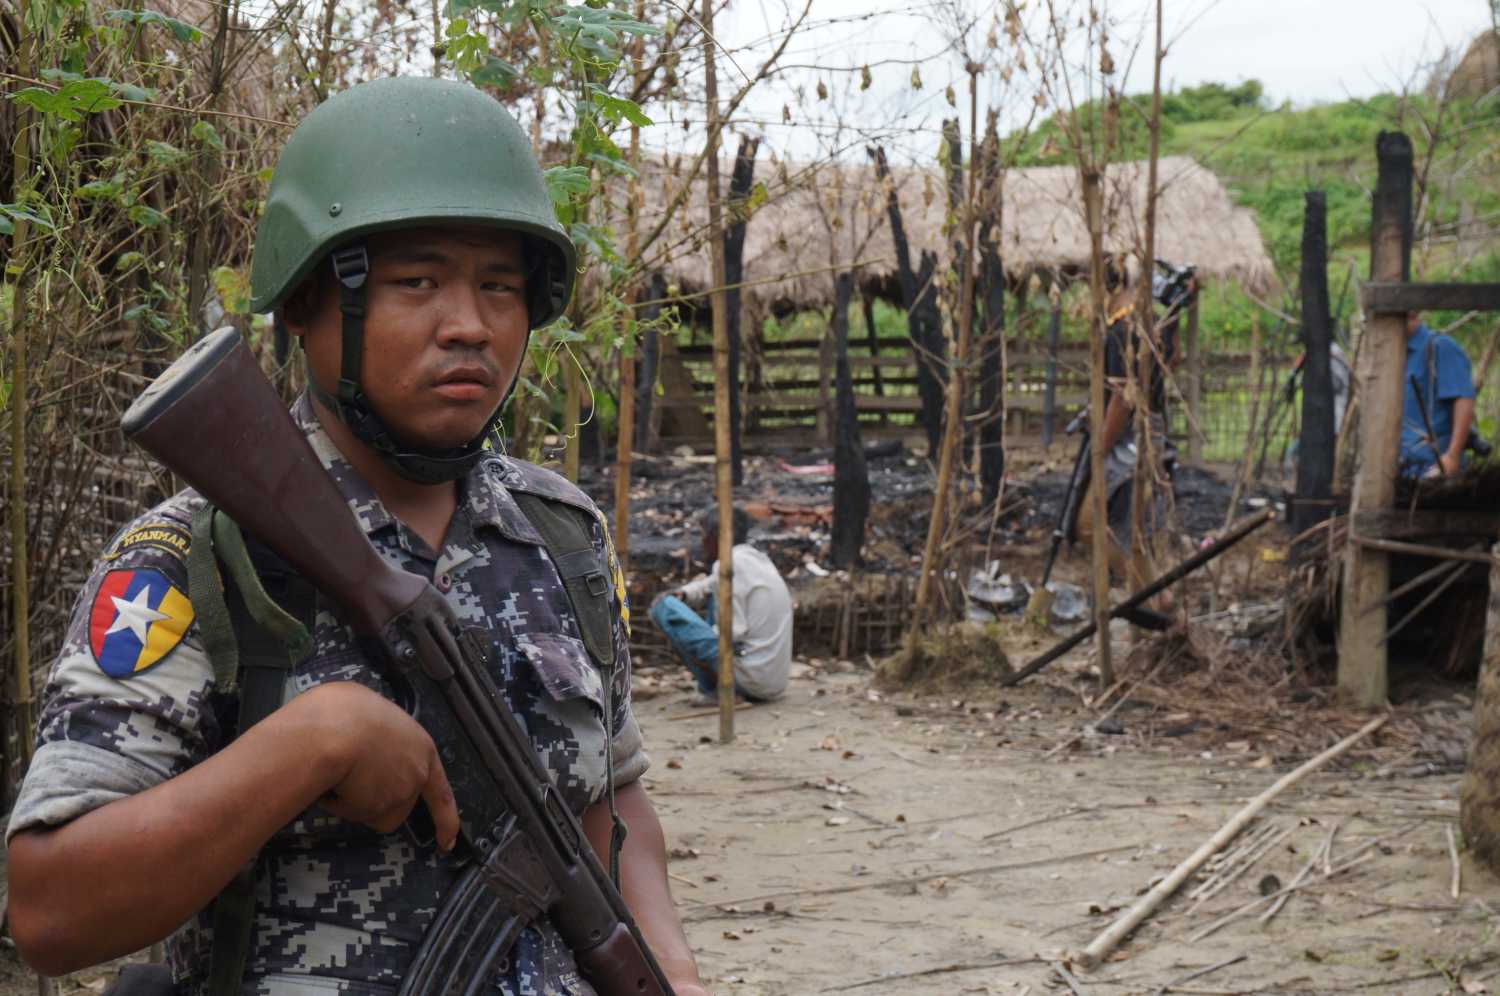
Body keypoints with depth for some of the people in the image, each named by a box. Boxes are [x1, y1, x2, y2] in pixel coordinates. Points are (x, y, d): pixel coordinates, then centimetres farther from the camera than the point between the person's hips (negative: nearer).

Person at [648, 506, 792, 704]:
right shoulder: (759, 559, 14)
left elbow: (731, 632, -18)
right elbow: (709, 585, 29)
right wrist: (682, 593, 9)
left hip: (749, 679, -9)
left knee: (665, 608, -5)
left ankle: (712, 688, -4)